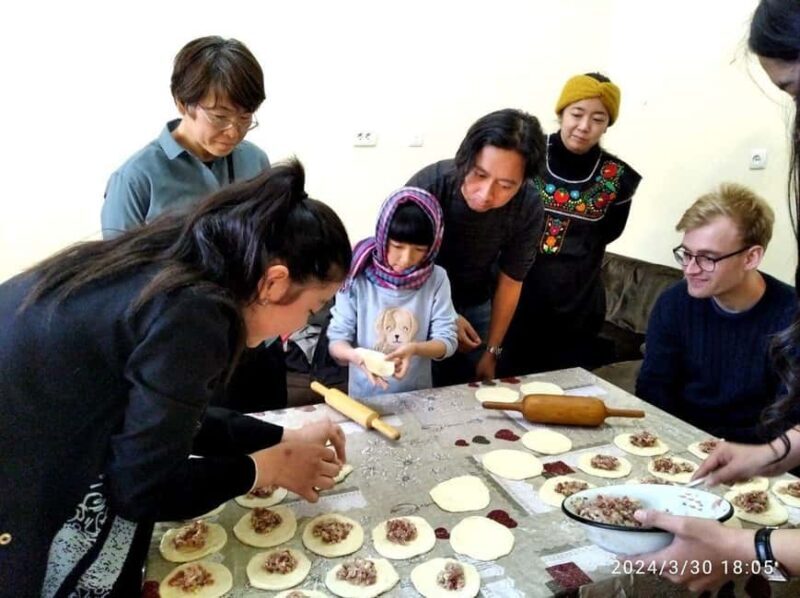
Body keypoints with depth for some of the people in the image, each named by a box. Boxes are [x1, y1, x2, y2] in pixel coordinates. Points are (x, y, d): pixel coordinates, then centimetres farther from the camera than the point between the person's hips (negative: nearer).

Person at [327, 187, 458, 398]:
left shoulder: (437, 279, -4)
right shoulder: (358, 278, -8)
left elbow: (447, 340, -3)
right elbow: (336, 340, -5)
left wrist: (414, 349, -21)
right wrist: (355, 355, -26)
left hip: (417, 396, 1)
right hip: (364, 397, -1)